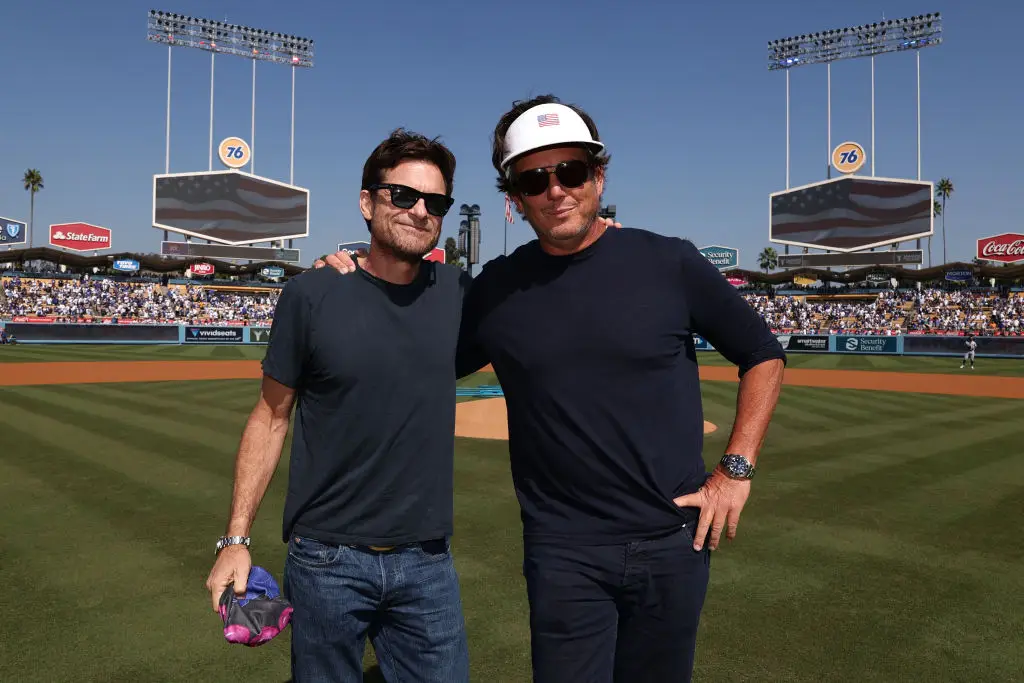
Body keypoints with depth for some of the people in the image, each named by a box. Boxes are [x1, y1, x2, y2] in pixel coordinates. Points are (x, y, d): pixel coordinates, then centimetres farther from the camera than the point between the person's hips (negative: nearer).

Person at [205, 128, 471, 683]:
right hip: (327, 558, -2)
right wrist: (236, 538, -5)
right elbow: (271, 417, -2)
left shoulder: (457, 293, -1)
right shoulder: (312, 294, -8)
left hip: (428, 561, 2)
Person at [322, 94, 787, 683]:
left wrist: (736, 470, -2)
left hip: (675, 541, 1)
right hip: (564, 550, 0)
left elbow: (764, 355, 5)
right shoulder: (497, 288, 0)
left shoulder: (670, 263, -4)